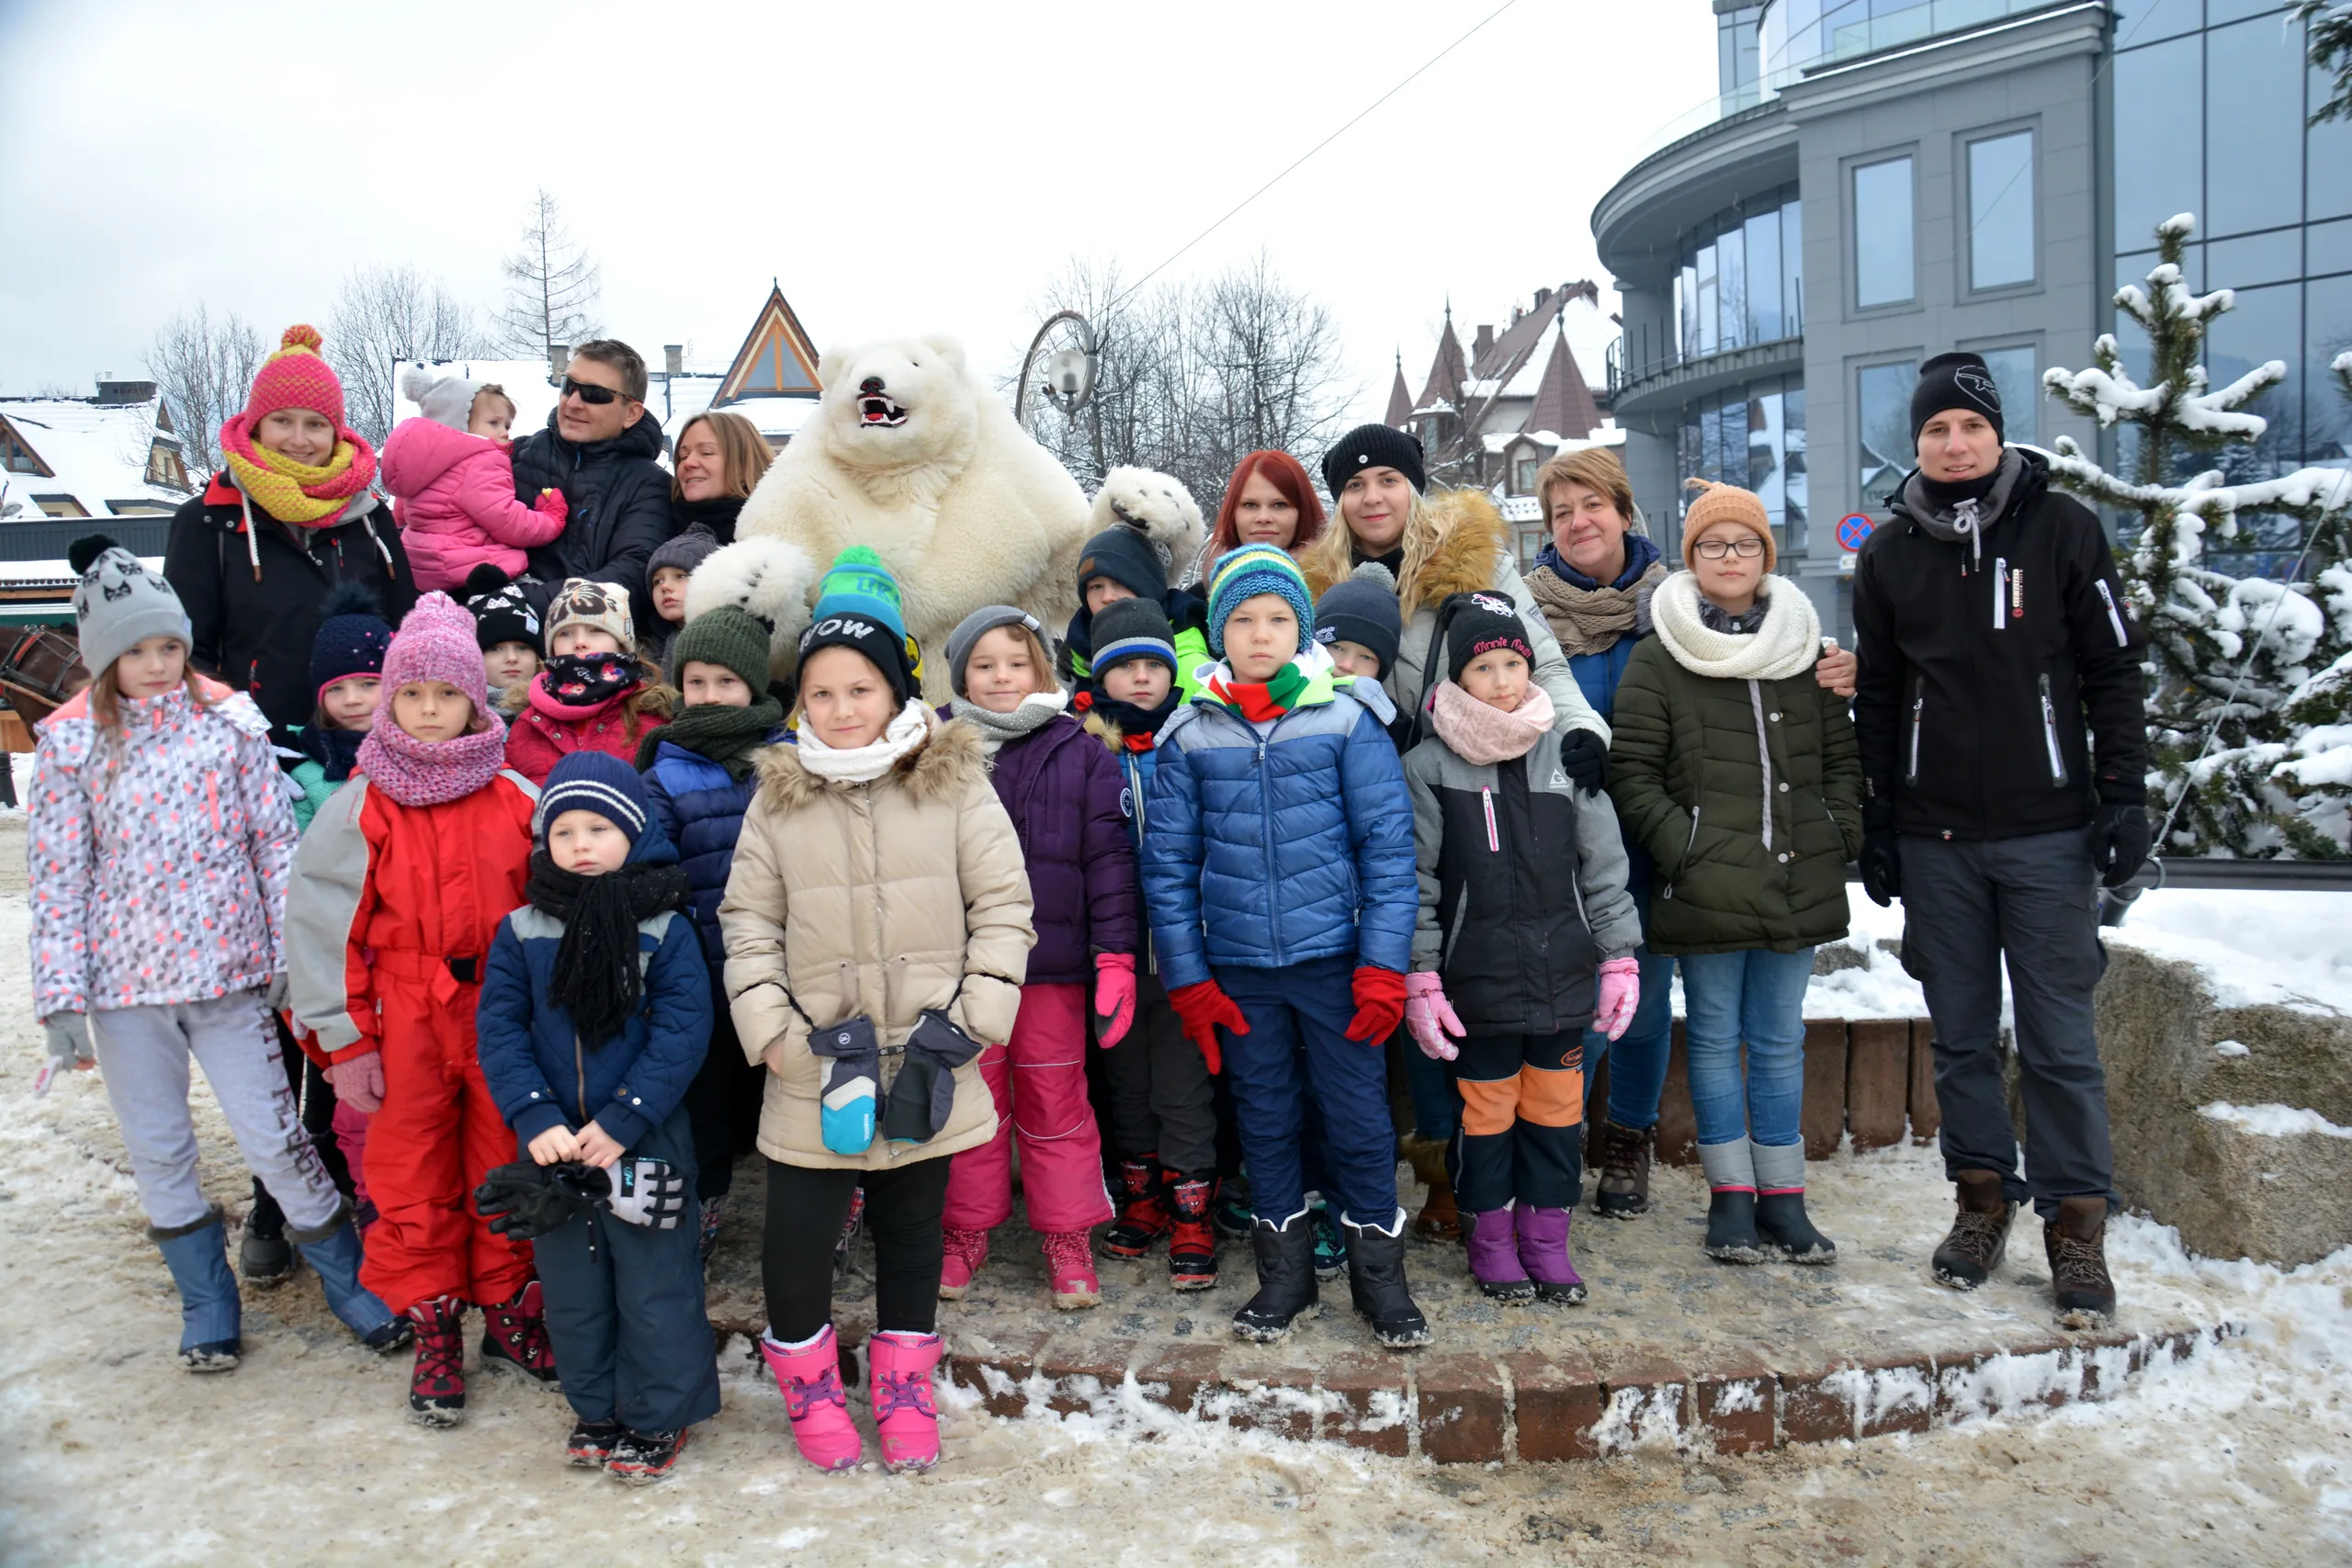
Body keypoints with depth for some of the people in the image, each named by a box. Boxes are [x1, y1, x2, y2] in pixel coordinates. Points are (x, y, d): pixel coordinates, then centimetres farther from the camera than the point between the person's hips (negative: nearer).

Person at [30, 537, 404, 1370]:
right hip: (124, 983, 1)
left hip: (227, 971, -1)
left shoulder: (230, 721, -1)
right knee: (158, 1153, 12)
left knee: (272, 1137, 1)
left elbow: (276, 841, 2)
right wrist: (60, 997, -4)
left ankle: (354, 1286, 17)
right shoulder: (71, 742, -1)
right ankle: (207, 1307, 29)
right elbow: (57, 878, -1)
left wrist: (289, 953, -1)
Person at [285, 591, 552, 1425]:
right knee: (413, 1177, 8)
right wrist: (343, 1040, -4)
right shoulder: (359, 808, -3)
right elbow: (319, 925, -1)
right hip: (405, 1025, -1)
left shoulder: (516, 800, 0)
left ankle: (508, 1311, 28)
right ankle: (435, 1331, 24)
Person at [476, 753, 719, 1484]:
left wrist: (622, 1121, -19)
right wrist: (536, 1120, -15)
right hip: (554, 1148, 3)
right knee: (571, 1291, 16)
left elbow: (683, 1032, -12)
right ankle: (596, 1410, 35)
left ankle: (658, 1417, 23)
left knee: (654, 1290, 6)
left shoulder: (666, 930, -7)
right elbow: (500, 1031, -2)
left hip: (643, 1146, -3)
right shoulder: (520, 933, 2)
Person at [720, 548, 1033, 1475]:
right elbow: (748, 920, 5)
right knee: (797, 1225, 0)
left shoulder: (956, 784, -3)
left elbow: (1003, 906, -1)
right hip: (817, 1061, 0)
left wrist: (977, 1018, -8)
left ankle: (903, 1380, 33)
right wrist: (767, 1025, -5)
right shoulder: (777, 797, 2)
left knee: (913, 1221, 14)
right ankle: (807, 1375, 26)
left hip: (927, 1059, 0)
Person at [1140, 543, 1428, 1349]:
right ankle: (1284, 1268, 30)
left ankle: (1378, 1271, 24)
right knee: (1264, 1118, 13)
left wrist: (1383, 964, -9)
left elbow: (1388, 845, -3)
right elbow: (1168, 864, 5)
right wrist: (1187, 978, 1)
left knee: (1359, 1115, 5)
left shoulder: (1347, 718, -3)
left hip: (1334, 957, -2)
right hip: (1238, 966, 2)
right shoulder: (1190, 736, 2)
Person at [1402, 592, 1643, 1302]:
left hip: (1563, 973, 3)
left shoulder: (1567, 755, 4)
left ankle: (1546, 1234, 25)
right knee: (1487, 1107, 7)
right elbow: (1415, 883, -5)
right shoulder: (1428, 766, -4)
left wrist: (1619, 958, 5)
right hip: (1478, 976, -2)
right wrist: (1419, 978, -8)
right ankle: (1491, 1236, 25)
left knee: (1558, 1106, 9)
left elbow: (1604, 866, 8)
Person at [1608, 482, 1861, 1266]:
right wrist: (1678, 845, -12)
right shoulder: (1658, 659, 0)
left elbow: (1840, 754, 16)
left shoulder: (1804, 650, 12)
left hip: (1797, 882, 3)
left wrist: (1842, 834, 4)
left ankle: (1782, 1198, 19)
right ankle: (1731, 1197, 16)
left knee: (1780, 1039, 10)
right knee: (1715, 1037, 6)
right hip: (1707, 885, -3)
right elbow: (1631, 770, -3)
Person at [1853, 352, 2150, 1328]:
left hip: (2047, 832, -2)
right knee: (1961, 1036, 10)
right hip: (1935, 839, 3)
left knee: (2059, 1039, 1)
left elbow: (2113, 670, 2)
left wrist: (2124, 793, -5)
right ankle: (1984, 1194, 24)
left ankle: (2076, 1221, 13)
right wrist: (1875, 829, 8)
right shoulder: (1890, 555, 8)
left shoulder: (2061, 529, 1)